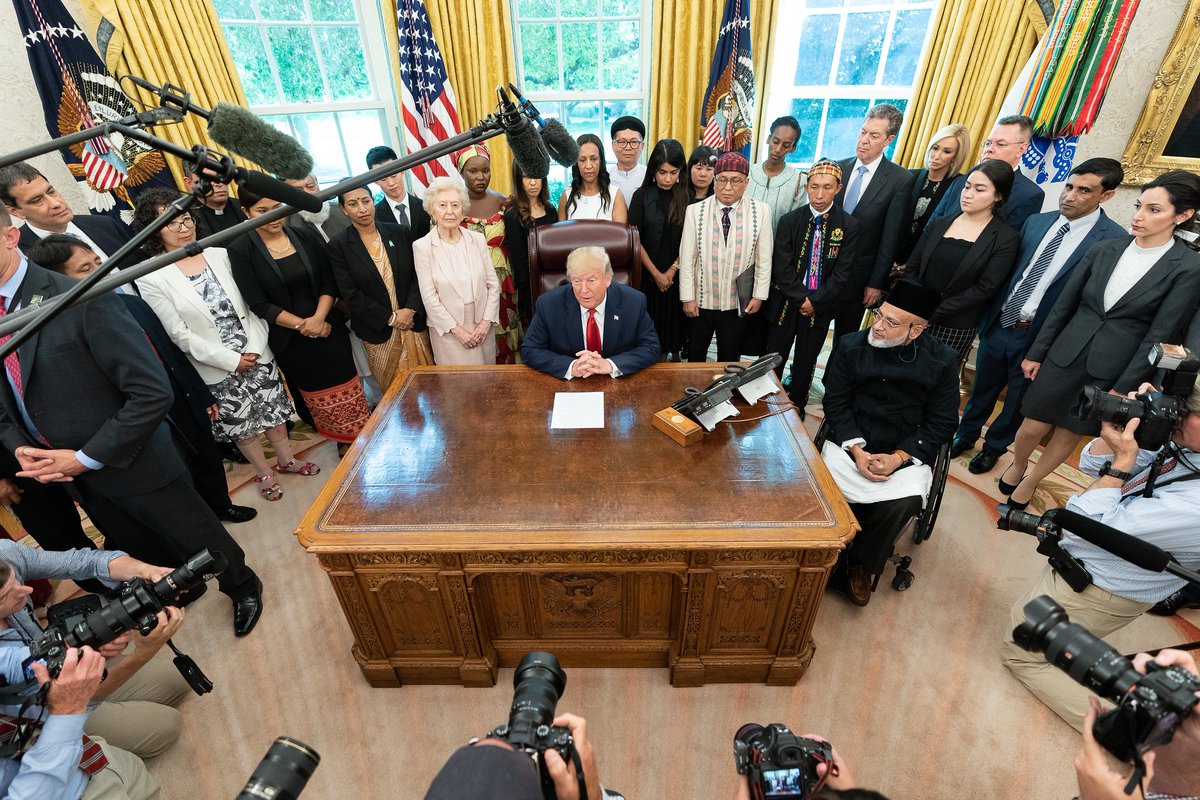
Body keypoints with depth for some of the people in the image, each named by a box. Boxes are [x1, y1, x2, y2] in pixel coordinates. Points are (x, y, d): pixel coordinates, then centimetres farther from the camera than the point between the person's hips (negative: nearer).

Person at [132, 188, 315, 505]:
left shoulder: (218, 254, -1)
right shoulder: (152, 278, -12)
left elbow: (247, 304, 2)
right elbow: (179, 335, -12)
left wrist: (256, 347, -9)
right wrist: (232, 360, -14)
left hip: (258, 354, 3)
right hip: (218, 370, -3)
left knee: (273, 408, 15)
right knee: (240, 423, 13)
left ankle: (286, 459, 36)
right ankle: (264, 472, 32)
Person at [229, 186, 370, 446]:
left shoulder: (306, 238, 0)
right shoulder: (240, 251, -8)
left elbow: (329, 283, 0)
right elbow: (260, 305, -10)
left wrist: (318, 318, -15)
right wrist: (302, 325, -15)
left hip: (329, 328, 2)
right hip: (290, 339, -2)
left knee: (348, 389, 5)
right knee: (317, 397, 12)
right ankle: (343, 441, 29)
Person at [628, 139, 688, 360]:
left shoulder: (688, 197, -1)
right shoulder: (642, 196, -3)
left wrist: (672, 271, -9)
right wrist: (656, 274, -8)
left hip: (678, 275, 1)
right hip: (648, 274, -1)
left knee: (675, 319, 10)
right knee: (651, 322, 5)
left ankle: (676, 354, 30)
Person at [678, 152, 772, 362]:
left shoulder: (761, 211, -6)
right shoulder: (695, 211, -7)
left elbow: (764, 258, -1)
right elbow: (686, 258, -6)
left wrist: (759, 295, -1)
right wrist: (687, 298, -6)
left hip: (738, 302, 0)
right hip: (700, 299, 0)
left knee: (730, 357, 15)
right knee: (695, 354, 17)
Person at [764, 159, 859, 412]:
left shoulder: (849, 226, -5)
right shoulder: (789, 220, -4)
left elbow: (842, 273, -8)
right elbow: (781, 268, -9)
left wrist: (815, 302, -15)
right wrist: (802, 298, -15)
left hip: (820, 307, 0)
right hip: (785, 303, 0)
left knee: (806, 361, 15)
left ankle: (797, 404, 35)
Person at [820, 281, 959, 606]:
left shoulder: (942, 361, -2)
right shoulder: (851, 346, -1)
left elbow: (942, 423, 0)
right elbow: (835, 403, -1)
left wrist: (899, 457, -14)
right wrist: (855, 448, -15)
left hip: (906, 452, 0)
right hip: (851, 442, 0)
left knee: (904, 501, -29)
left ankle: (861, 564, 1)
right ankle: (832, 562, 0)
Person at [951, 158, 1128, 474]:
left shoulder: (1115, 240, -12)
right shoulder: (1035, 222, 2)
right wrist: (987, 313, 6)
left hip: (1039, 338, -3)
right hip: (998, 324, 4)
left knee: (1017, 401, 17)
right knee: (981, 390, 20)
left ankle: (993, 447, 38)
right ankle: (965, 435, 41)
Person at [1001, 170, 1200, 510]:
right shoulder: (1104, 249, 1)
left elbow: (1158, 337, -9)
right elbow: (1063, 305, 5)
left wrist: (1123, 389, -11)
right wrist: (1036, 353, 5)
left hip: (1111, 371, -2)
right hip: (1065, 355, 2)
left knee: (1069, 432, 12)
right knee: (1033, 427, 5)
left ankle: (1030, 482, 33)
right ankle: (1017, 466, 35)